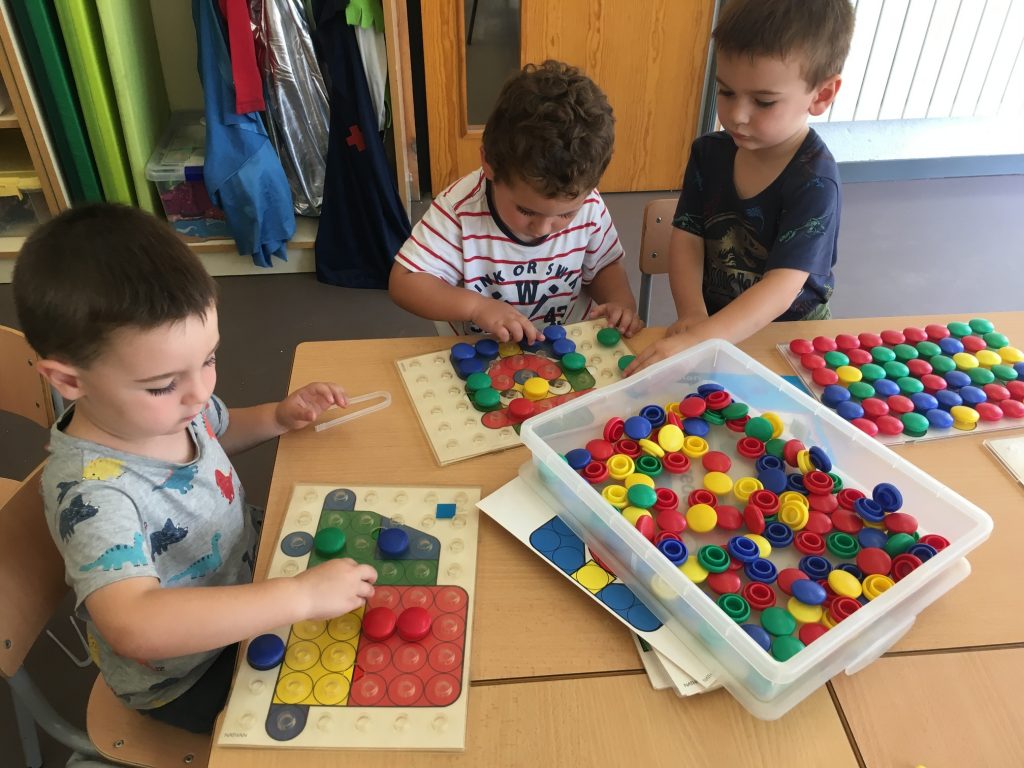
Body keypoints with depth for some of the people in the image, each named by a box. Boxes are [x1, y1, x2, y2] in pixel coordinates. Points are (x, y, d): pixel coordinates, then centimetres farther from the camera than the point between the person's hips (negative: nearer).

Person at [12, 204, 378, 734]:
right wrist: (300, 596, -50)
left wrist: (279, 416, -8)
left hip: (245, 580, 7)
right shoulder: (93, 492, -38)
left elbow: (217, 432, 11)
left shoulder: (161, 405, -13)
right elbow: (136, 626, -51)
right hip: (186, 678, -6)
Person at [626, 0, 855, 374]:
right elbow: (687, 237, -5)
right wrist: (692, 314, -23)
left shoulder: (815, 183, -20)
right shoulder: (710, 152, -3)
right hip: (710, 318, 3)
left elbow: (781, 289, -27)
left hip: (787, 334, -2)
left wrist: (697, 342, -41)